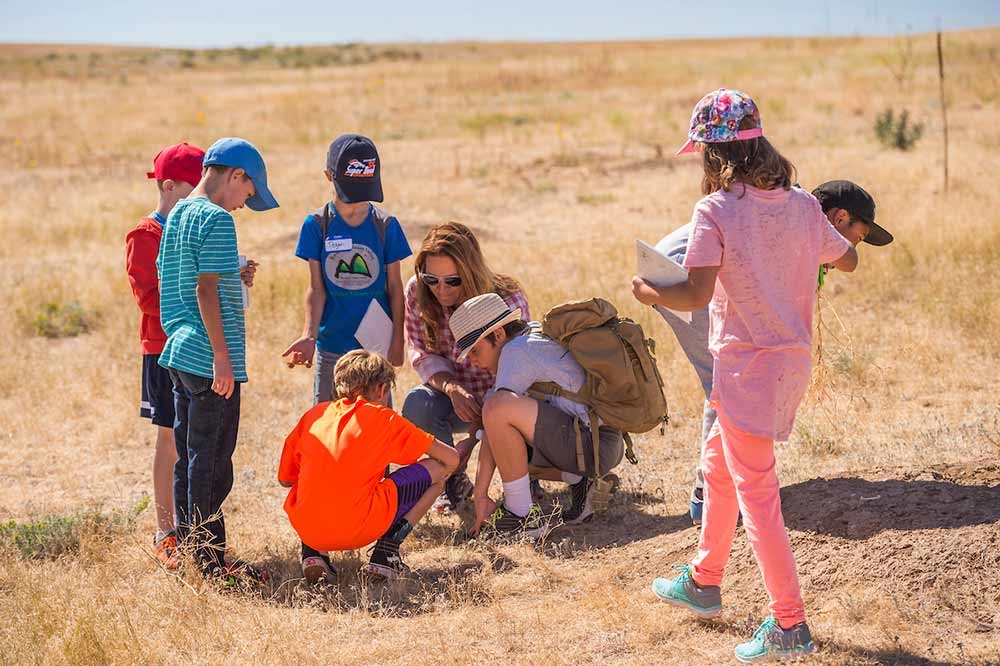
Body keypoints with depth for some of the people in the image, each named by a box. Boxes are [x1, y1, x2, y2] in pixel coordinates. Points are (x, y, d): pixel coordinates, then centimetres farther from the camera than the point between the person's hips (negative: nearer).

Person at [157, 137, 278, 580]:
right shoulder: (216, 219, -13)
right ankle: (210, 561, 2)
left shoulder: (177, 216, 15)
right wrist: (222, 356, -18)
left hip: (179, 354, 9)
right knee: (212, 461, -3)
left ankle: (187, 546, 21)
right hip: (208, 359, -9)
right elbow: (206, 291, -19)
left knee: (189, 457, 14)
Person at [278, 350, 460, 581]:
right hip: (358, 530, -4)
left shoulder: (313, 415, 15)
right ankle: (387, 549, 1)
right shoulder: (383, 418, 5)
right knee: (437, 467, 11)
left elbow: (285, 479, 19)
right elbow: (452, 458, 9)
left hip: (307, 531, 5)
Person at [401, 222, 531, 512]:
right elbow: (421, 352, -7)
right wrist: (451, 387, -31)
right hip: (455, 398, 3)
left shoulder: (508, 301, -26)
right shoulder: (417, 293, -16)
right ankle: (455, 481, -5)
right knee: (417, 404, -31)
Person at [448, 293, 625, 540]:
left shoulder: (517, 350, -10)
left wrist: (480, 492, -13)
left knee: (499, 408, -26)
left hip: (595, 444, -10)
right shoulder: (538, 337, 19)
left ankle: (522, 515, -17)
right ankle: (579, 481, 11)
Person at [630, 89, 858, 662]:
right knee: (718, 465, 25)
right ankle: (705, 583, 38)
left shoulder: (715, 211, -17)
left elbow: (695, 296, -23)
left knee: (756, 493, 0)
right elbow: (848, 260, 16)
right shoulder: (801, 205, 2)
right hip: (793, 361, 8)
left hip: (749, 368, -8)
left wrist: (649, 292, -4)